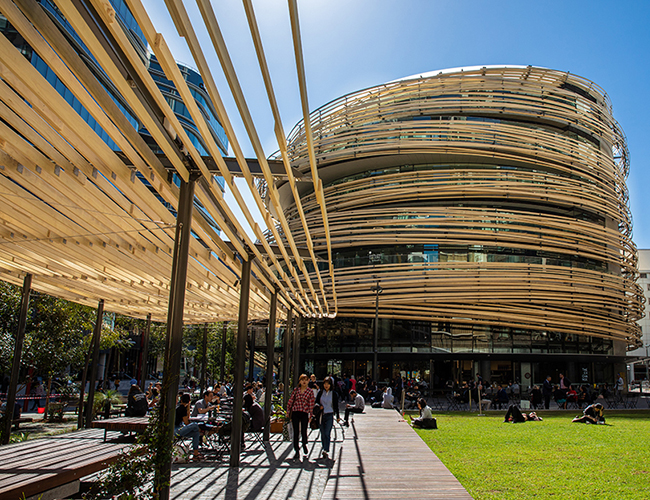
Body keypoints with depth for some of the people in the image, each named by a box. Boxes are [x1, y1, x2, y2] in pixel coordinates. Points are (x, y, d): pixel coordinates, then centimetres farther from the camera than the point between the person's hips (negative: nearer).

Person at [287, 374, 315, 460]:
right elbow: (290, 401, 9)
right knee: (296, 432, 3)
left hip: (304, 414, -1)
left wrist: (310, 416, -1)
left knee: (303, 431, -1)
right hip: (295, 413, 1)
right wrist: (288, 412, 6)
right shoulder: (295, 390, 4)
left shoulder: (310, 391, 0)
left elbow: (311, 404, 1)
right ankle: (297, 451, 13)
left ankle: (304, 444, 32)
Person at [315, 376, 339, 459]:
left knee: (327, 433, -11)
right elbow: (316, 402, 13)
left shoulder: (334, 394, 1)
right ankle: (325, 449, 18)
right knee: (322, 433, 7)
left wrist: (337, 416, 7)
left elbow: (336, 405, 6)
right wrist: (319, 406, -8)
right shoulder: (320, 392, 7)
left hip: (329, 415, -3)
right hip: (321, 415, 3)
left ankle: (326, 451, -14)